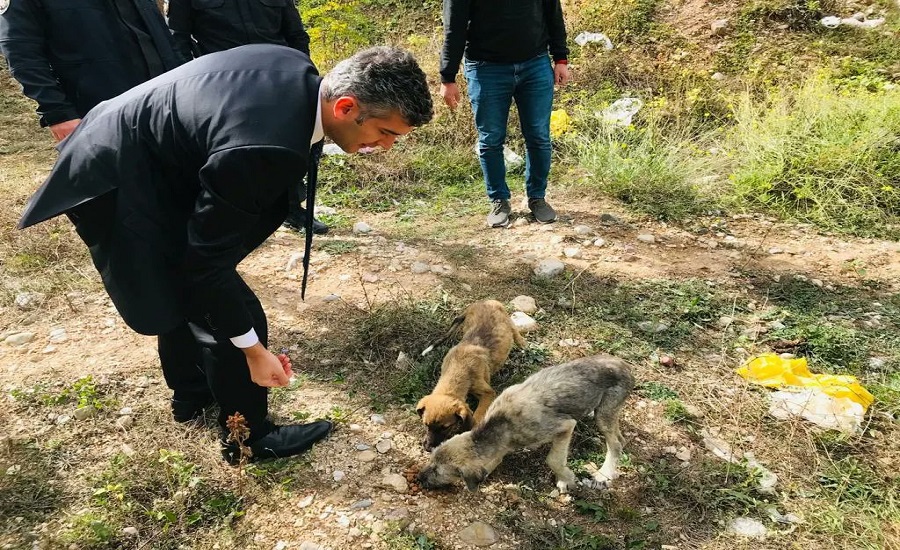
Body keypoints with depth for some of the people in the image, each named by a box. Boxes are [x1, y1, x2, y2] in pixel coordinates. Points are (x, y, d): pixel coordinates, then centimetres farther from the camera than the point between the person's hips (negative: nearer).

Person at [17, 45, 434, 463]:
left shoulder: (297, 71, -9)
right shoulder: (263, 148, -36)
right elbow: (208, 260, -26)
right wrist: (253, 351, -16)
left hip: (140, 148, 10)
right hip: (121, 187, -9)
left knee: (186, 289, 25)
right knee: (228, 311, -2)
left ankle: (191, 392, 48)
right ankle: (248, 435, 20)